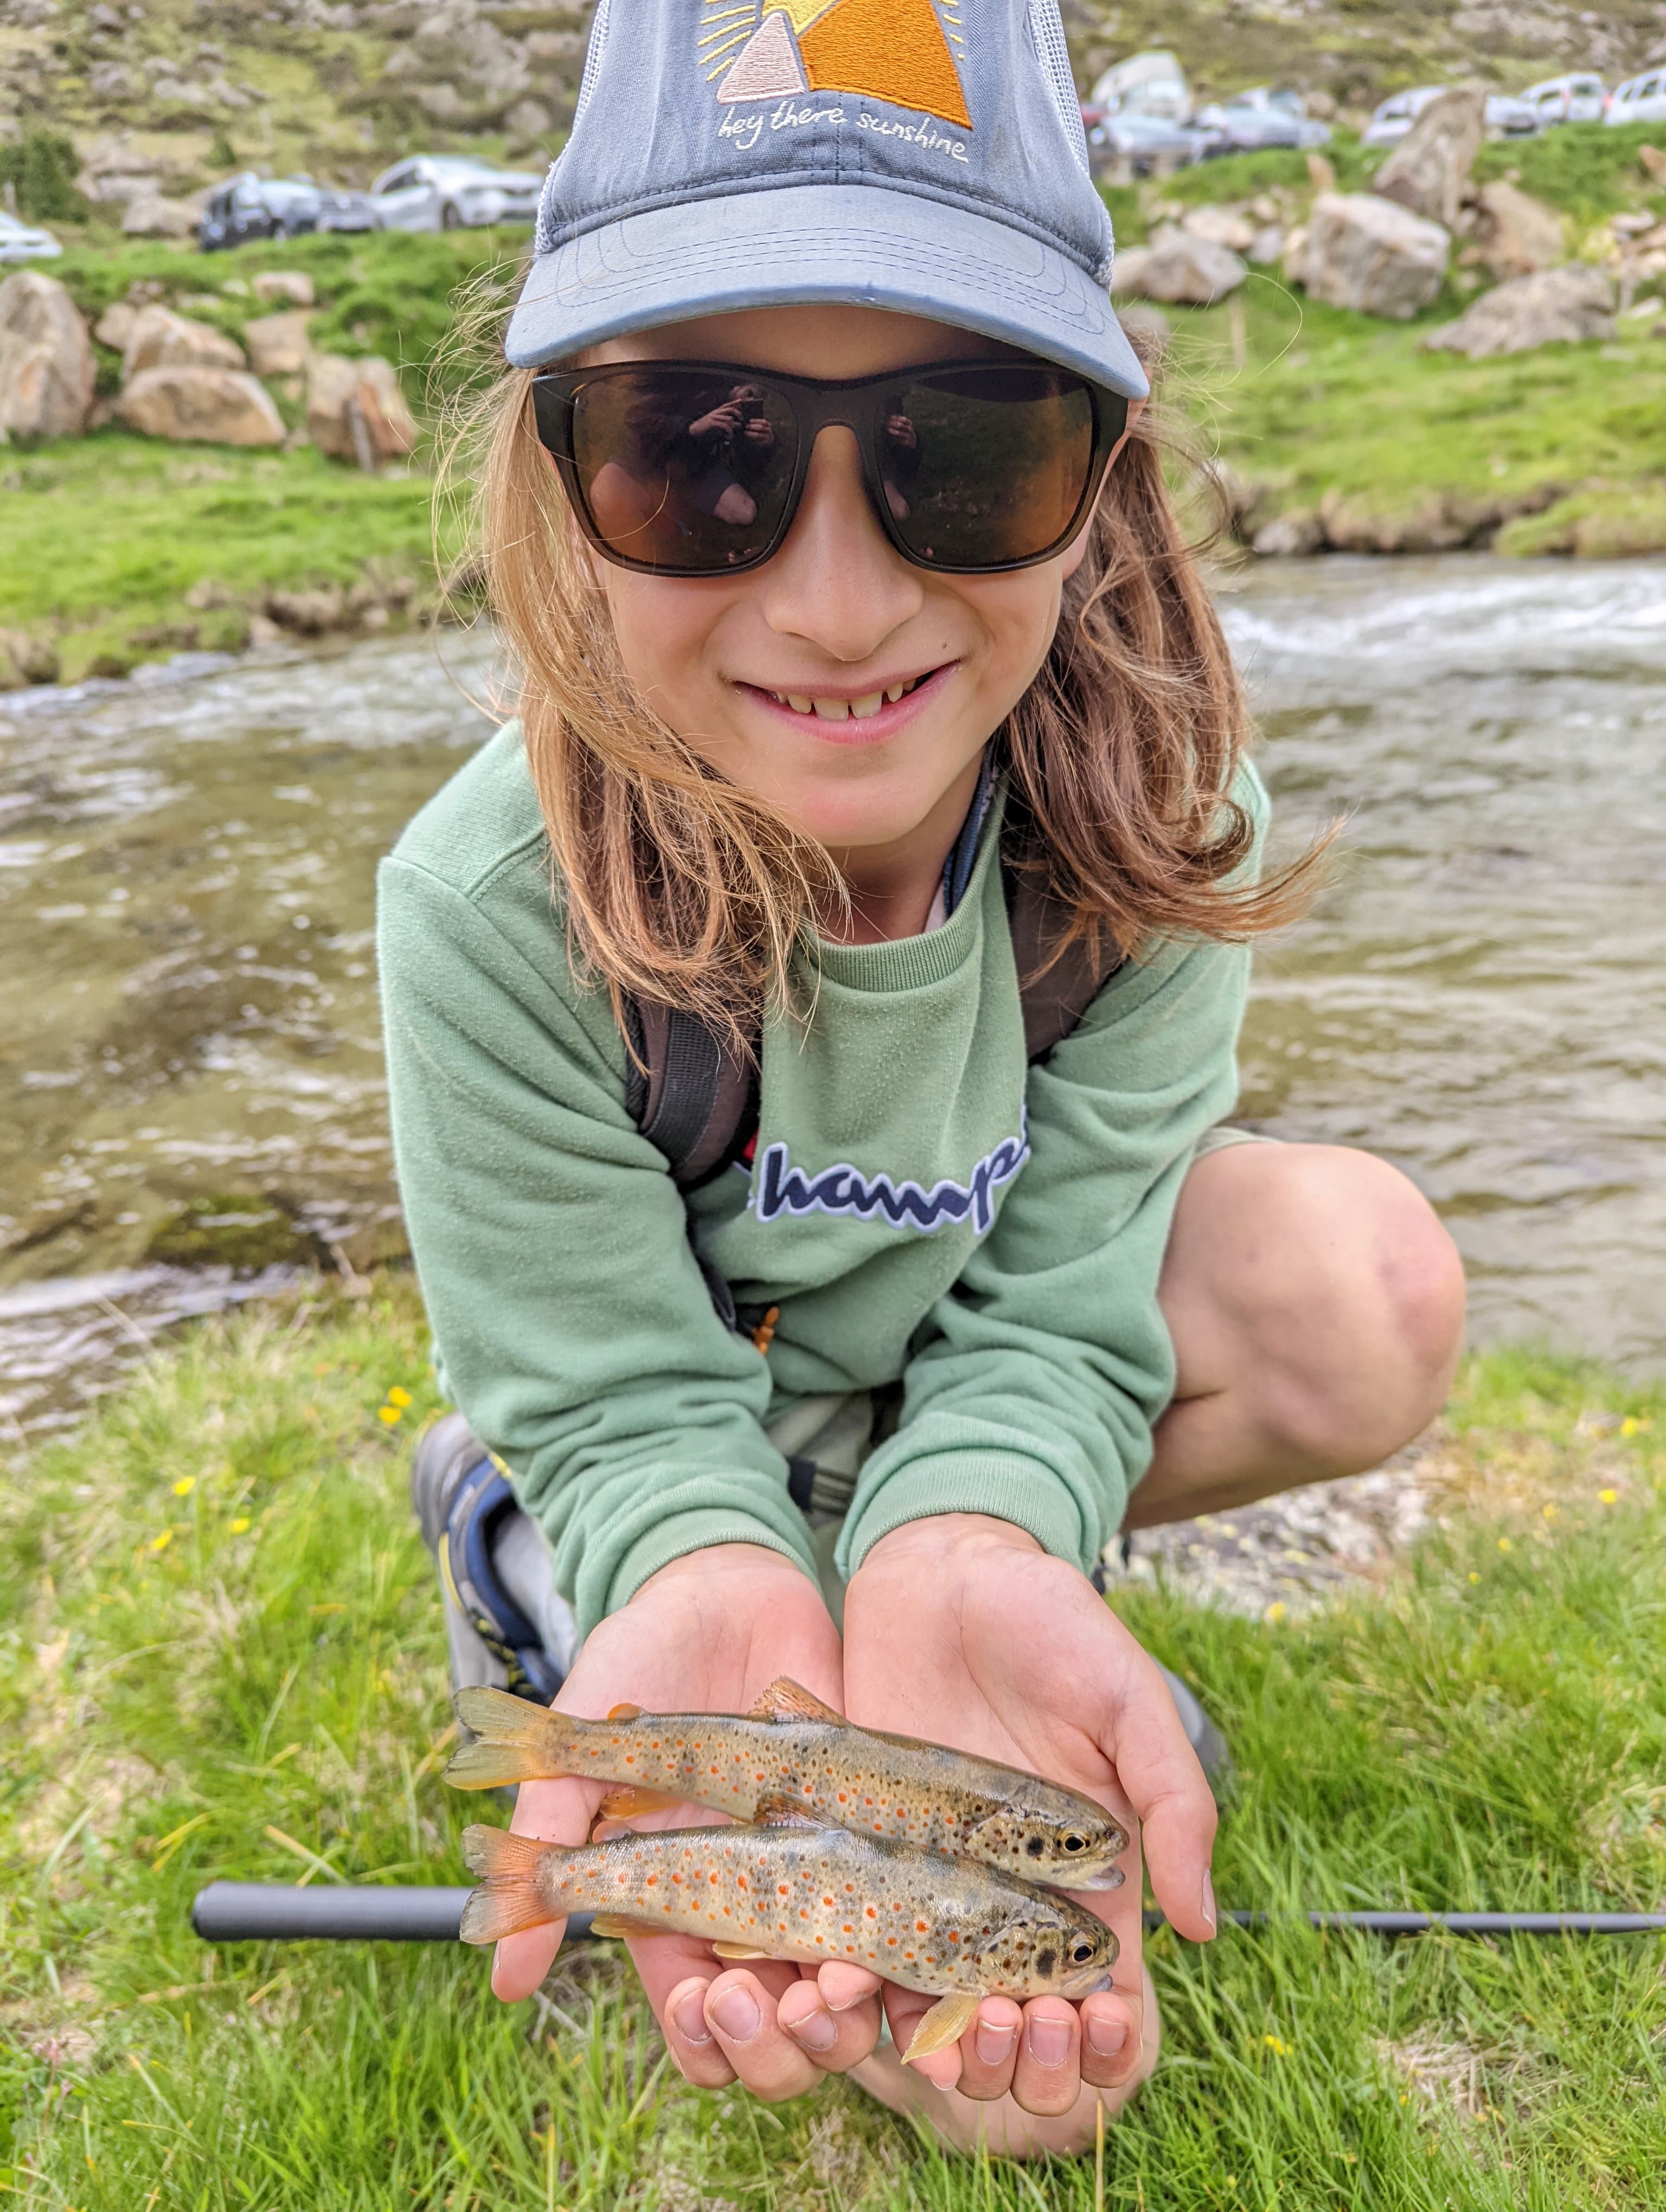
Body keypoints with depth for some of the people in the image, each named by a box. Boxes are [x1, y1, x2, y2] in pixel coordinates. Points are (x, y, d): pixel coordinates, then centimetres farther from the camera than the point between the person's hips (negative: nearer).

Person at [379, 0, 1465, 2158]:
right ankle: (518, 1545, 6)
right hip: (668, 1454, -2)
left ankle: (930, 1573, -1)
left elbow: (1053, 1299, -21)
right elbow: (624, 1390, -22)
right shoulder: (494, 908, -32)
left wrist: (963, 1549, -42)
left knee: (1365, 1292, -24)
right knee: (1000, 2084, -10)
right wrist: (719, 1585, -44)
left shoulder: (1155, 805, -25)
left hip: (970, 1376, 3)